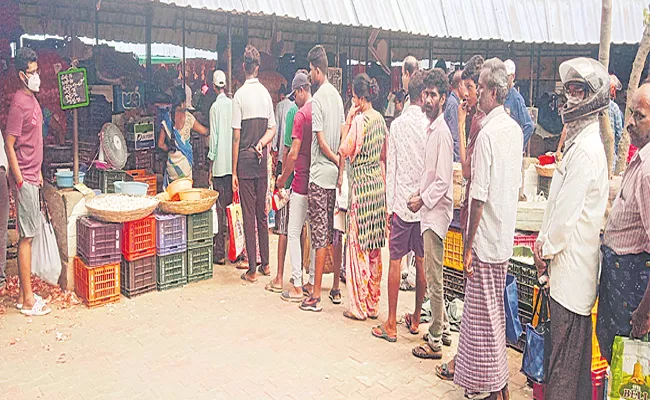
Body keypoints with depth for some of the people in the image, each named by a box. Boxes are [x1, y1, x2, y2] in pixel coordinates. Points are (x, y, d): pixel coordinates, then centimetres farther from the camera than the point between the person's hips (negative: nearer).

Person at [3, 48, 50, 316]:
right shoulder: (19, 104, -15)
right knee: (27, 236, -4)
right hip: (25, 179, -9)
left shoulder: (32, 98, 13)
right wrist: (21, 181, -18)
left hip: (32, 176, 9)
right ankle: (28, 300, 5)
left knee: (28, 235, 12)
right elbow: (9, 146, -17)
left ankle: (24, 294, 22)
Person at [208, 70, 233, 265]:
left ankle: (220, 253, 3)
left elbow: (214, 139, -8)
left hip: (220, 164, -4)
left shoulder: (215, 107, -8)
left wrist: (210, 167, 0)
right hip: (234, 163, 4)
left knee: (220, 209, -1)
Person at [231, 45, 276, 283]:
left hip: (244, 159, -5)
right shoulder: (266, 93, 6)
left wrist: (234, 171, -5)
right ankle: (265, 263, 22)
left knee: (248, 214, -1)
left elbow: (236, 137, -9)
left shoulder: (239, 95, -9)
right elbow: (272, 129, 9)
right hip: (262, 159, 5)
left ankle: (252, 270, 6)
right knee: (262, 212, 13)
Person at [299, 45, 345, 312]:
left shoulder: (316, 100, -13)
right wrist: (343, 162, 14)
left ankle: (316, 295, 1)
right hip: (335, 173, 8)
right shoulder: (337, 95, 11)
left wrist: (337, 161, -4)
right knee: (333, 230, 15)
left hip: (320, 174, -8)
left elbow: (321, 142, -16)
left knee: (319, 233, -5)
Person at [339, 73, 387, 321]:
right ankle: (373, 305, 22)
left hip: (361, 184, -8)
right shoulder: (380, 119, 10)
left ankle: (359, 306, 9)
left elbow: (345, 150, -12)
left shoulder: (360, 120, -15)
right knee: (374, 247, 12)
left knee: (358, 244, 1)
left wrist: (348, 121, -8)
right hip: (378, 182, 8)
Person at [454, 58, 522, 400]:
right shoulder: (515, 129, 8)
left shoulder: (487, 134, -18)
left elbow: (479, 196, -20)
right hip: (505, 237, 9)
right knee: (494, 311, 19)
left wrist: (468, 245, -14)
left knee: (485, 315, 4)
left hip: (486, 239, -9)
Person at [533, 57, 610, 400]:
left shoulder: (585, 148, -18)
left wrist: (547, 249, -8)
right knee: (568, 343, 20)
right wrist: (544, 241, 12)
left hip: (572, 264, -10)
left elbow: (568, 209, -20)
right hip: (569, 263, 10)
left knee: (566, 348, 1)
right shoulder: (581, 141, 14)